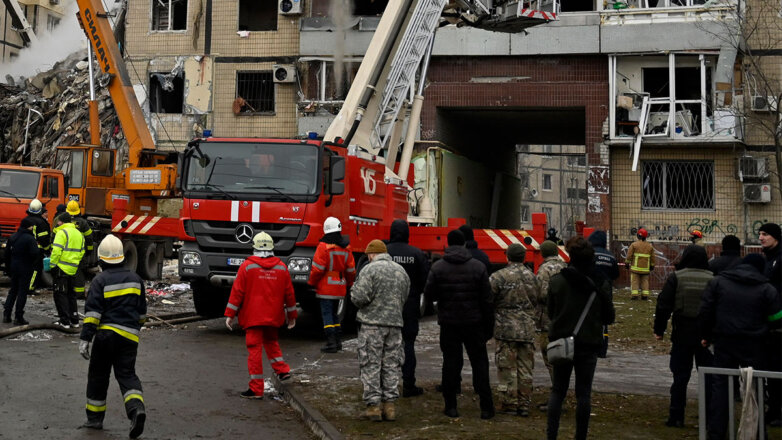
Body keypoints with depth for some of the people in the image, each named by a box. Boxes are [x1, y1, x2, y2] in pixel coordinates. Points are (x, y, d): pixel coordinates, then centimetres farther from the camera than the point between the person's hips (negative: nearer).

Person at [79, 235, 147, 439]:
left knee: (98, 375, 11)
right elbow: (142, 311, 20)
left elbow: (92, 312, -12)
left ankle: (95, 417, 19)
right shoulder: (135, 278, 11)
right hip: (129, 336, 3)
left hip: (106, 333, -3)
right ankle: (136, 407, -22)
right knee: (127, 374, 4)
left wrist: (85, 339, -11)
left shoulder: (100, 281, -6)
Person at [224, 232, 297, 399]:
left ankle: (256, 389, -1)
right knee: (271, 341, 29)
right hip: (274, 316, 4)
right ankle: (282, 369, 22)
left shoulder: (247, 266, -8)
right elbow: (289, 293, 9)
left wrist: (230, 314, -2)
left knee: (255, 349, -2)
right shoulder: (281, 267, 3)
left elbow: (237, 292, -7)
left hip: (252, 316, -4)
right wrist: (292, 315, 19)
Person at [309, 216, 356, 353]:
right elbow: (351, 269, 10)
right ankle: (337, 341, 20)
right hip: (340, 288, 6)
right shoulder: (346, 247, 5)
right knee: (334, 313, 18)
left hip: (326, 288, -6)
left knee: (327, 313, -3)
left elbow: (318, 268, -13)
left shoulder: (324, 246, -13)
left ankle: (331, 343, -7)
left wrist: (312, 283, -1)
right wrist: (349, 284, 23)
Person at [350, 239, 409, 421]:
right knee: (391, 365, 11)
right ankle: (389, 404, 11)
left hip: (372, 323, -5)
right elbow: (404, 299, 15)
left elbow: (359, 297, -16)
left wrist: (354, 289, 5)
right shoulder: (401, 271, 11)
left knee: (371, 365, 1)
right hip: (395, 324, 5)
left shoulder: (370, 269, -10)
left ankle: (373, 405, 0)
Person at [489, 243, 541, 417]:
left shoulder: (498, 277, -8)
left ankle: (509, 404, 5)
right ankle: (524, 404, 14)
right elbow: (539, 303, 14)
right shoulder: (533, 277, 7)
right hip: (528, 331, 4)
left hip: (506, 330, -4)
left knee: (507, 369, 2)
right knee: (525, 369, 10)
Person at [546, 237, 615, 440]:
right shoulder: (601, 283, -7)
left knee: (558, 390, 11)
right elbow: (609, 317, 1)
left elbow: (551, 312, 1)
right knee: (583, 392, 8)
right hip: (589, 344, 0)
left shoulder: (557, 280, -8)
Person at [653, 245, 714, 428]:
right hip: (707, 335, 1)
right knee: (708, 376, 8)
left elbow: (664, 305, -5)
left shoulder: (676, 277, -5)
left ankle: (676, 416, 8)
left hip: (682, 333, -1)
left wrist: (659, 330, 3)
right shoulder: (713, 279, -1)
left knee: (680, 375, 6)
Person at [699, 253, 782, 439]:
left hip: (724, 342, 1)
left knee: (720, 384, 6)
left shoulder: (717, 282, 1)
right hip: (754, 346, -1)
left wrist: (706, 336, 11)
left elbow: (705, 312, 0)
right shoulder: (766, 289, -3)